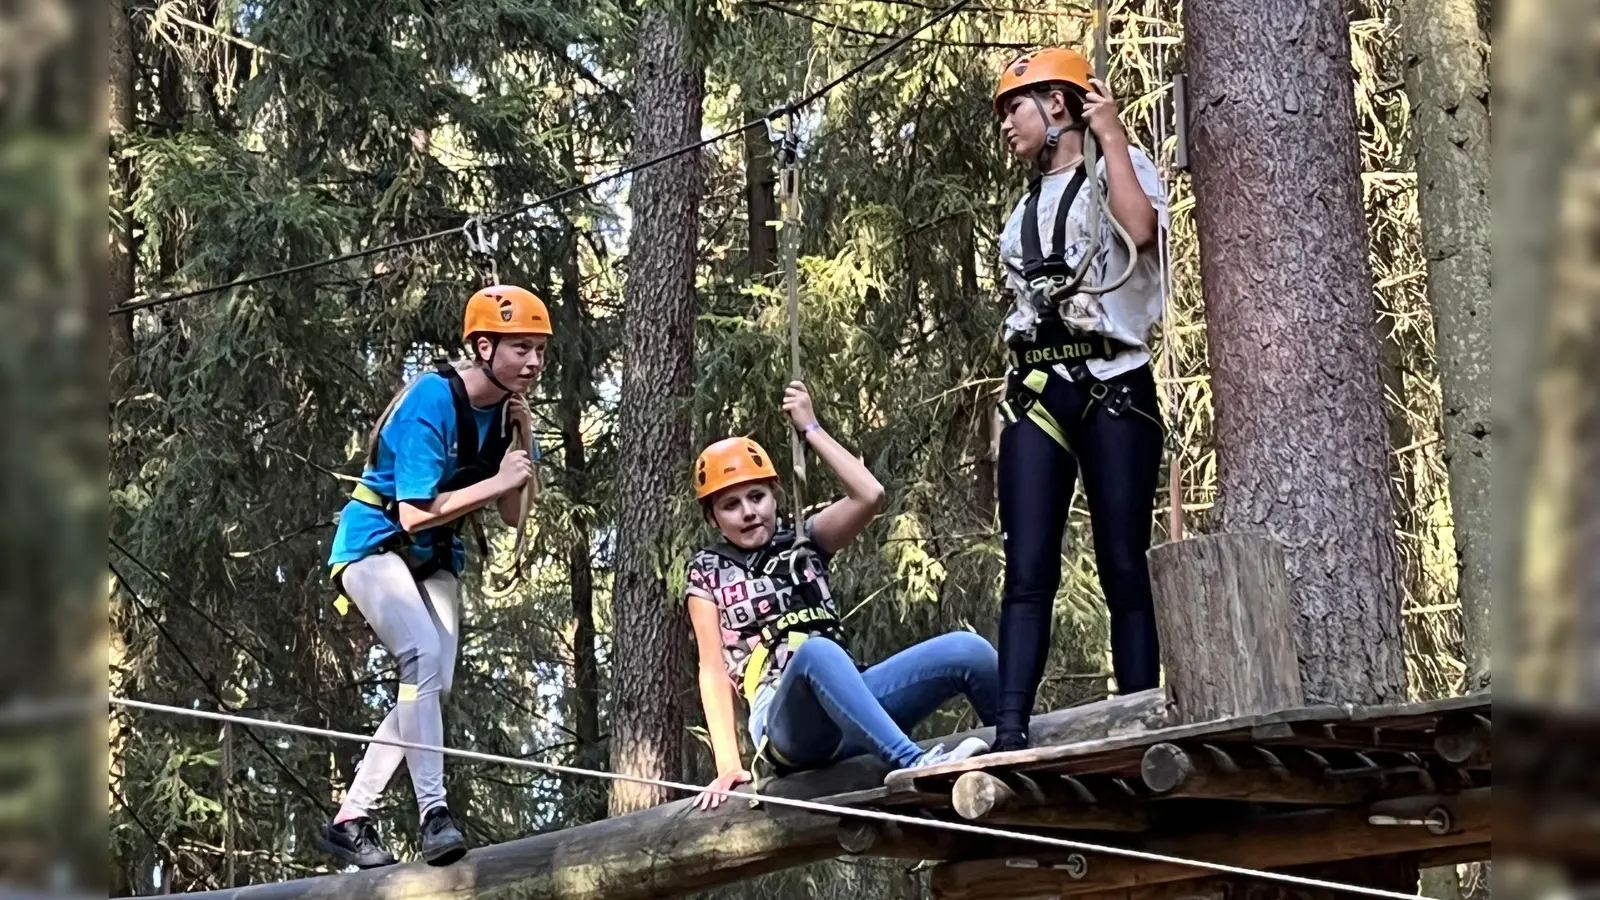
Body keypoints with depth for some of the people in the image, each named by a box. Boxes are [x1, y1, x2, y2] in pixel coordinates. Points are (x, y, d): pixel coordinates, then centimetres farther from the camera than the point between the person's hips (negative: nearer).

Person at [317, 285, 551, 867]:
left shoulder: (503, 409, 0)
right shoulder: (431, 401, -23)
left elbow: (512, 517, 2)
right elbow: (414, 515, -27)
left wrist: (522, 443, -12)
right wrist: (497, 480, -22)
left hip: (434, 561, 8)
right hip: (374, 544, -8)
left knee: (434, 687, 1)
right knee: (424, 653, -29)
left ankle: (349, 821, 10)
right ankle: (432, 812, -31)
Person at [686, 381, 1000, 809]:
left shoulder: (802, 543, 19)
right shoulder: (709, 572, 13)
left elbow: (869, 496, 0)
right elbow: (714, 669, 2)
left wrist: (810, 428, 5)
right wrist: (728, 764, -10)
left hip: (849, 718, 4)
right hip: (787, 726, -4)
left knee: (966, 650, -19)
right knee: (816, 650, -39)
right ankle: (917, 765, -57)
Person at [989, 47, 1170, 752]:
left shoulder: (1120, 167, 7)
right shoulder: (1027, 205, 27)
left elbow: (1141, 229, -16)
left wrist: (1112, 137, -6)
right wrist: (1018, 378, 14)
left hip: (1115, 386, -5)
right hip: (1036, 393, 5)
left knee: (1124, 564, -7)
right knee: (1027, 570, -7)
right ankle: (1010, 732, -16)